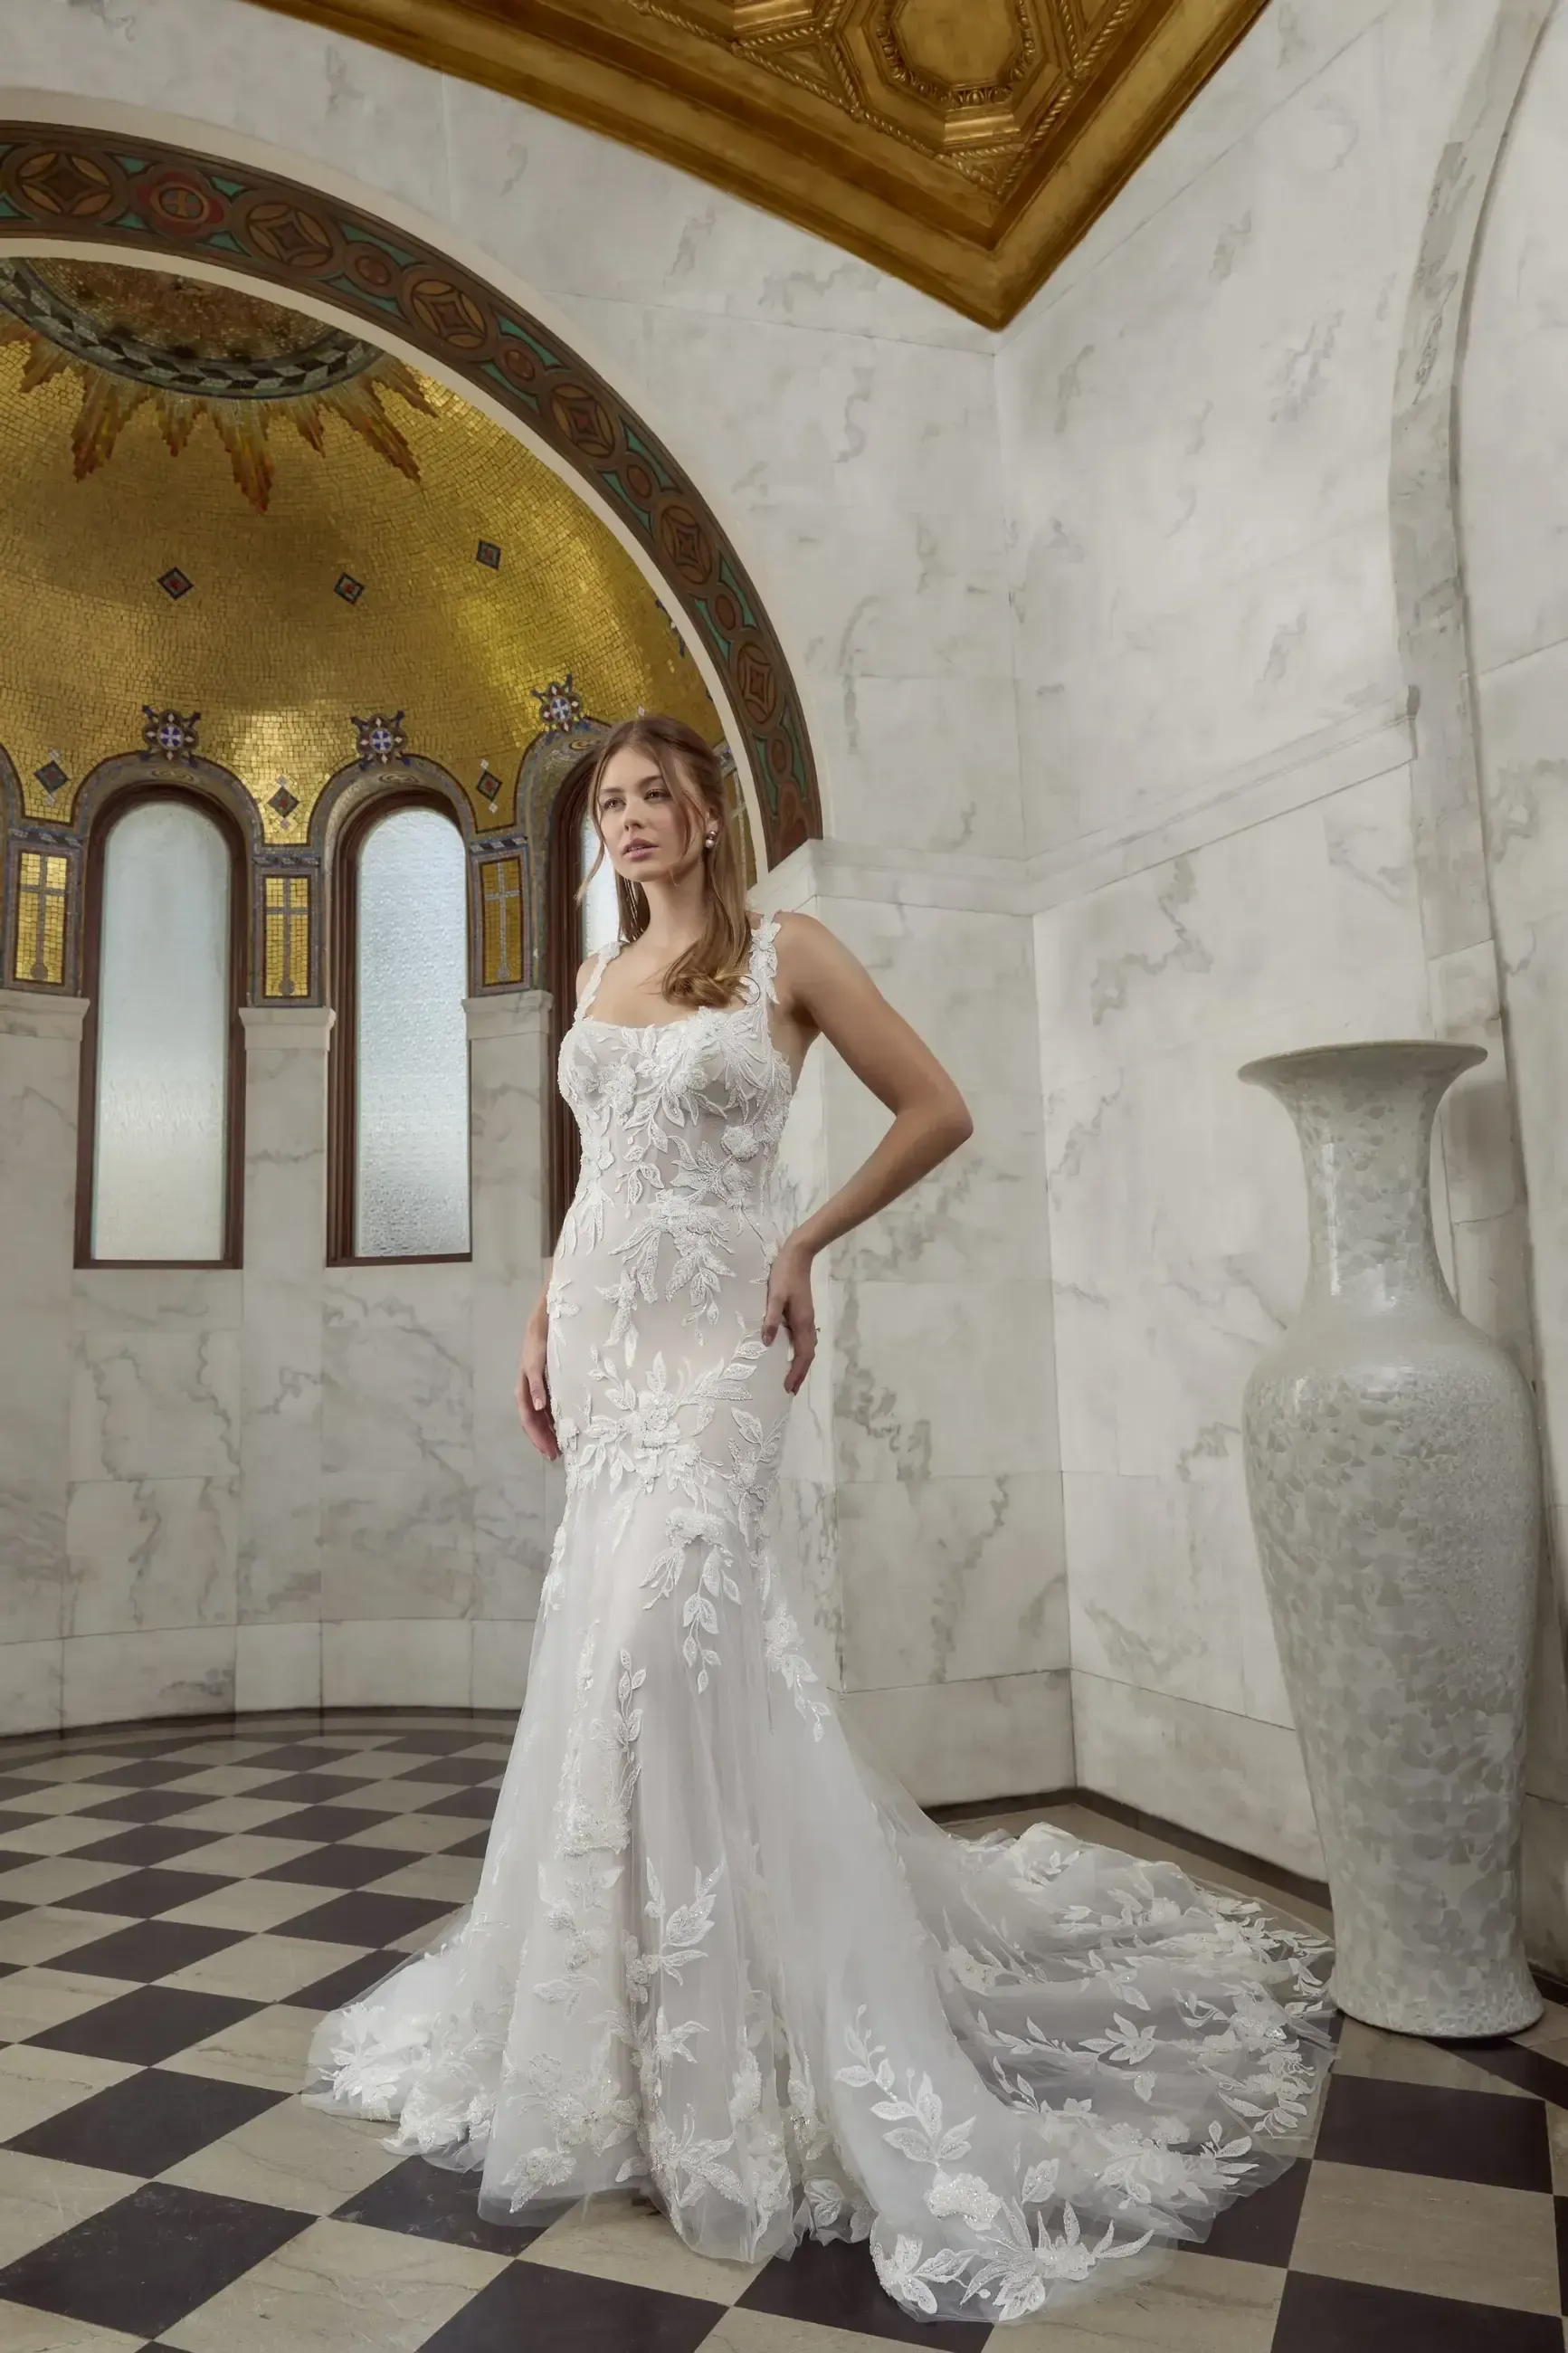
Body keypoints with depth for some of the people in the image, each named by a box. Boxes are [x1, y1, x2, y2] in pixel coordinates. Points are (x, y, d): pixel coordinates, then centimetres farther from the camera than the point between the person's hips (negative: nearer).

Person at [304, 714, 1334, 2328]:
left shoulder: (784, 952, 0)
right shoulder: (596, 977, 16)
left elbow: (936, 1111, 1)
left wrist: (808, 1240, -5)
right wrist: (542, 1320, 12)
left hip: (714, 1327, -5)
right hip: (599, 1323, 6)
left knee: (653, 1627, -16)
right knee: (675, 1639, 9)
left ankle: (695, 2052, 0)